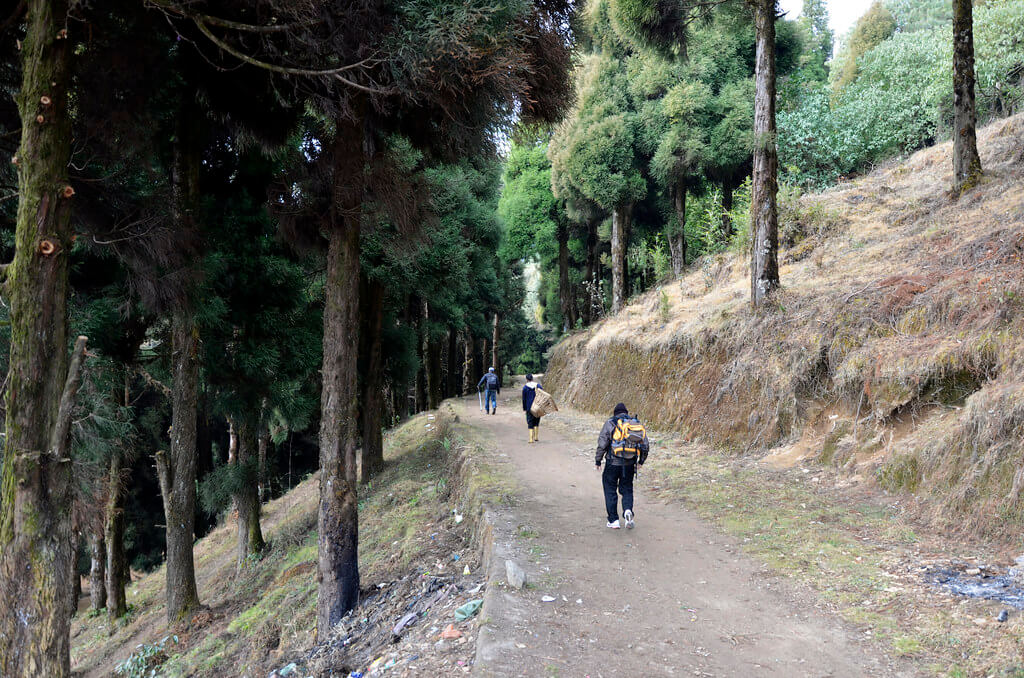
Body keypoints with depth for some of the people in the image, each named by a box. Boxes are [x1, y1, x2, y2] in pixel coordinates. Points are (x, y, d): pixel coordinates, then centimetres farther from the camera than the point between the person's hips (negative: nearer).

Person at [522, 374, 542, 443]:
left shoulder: (525, 387, -4)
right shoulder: (538, 386, 2)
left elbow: (524, 399, -2)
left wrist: (524, 408, 7)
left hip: (529, 407, -2)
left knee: (530, 423, 2)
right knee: (537, 422, 17)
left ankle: (531, 438, -8)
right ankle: (536, 437, 14)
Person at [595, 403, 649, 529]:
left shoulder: (610, 423, -2)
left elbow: (602, 444, -9)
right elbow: (645, 445, 6)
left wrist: (598, 460, 0)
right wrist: (641, 460, 18)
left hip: (613, 463, -3)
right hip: (629, 464, 3)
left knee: (610, 490, 10)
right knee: (627, 490, 16)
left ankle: (613, 520, 9)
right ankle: (628, 511, -11)